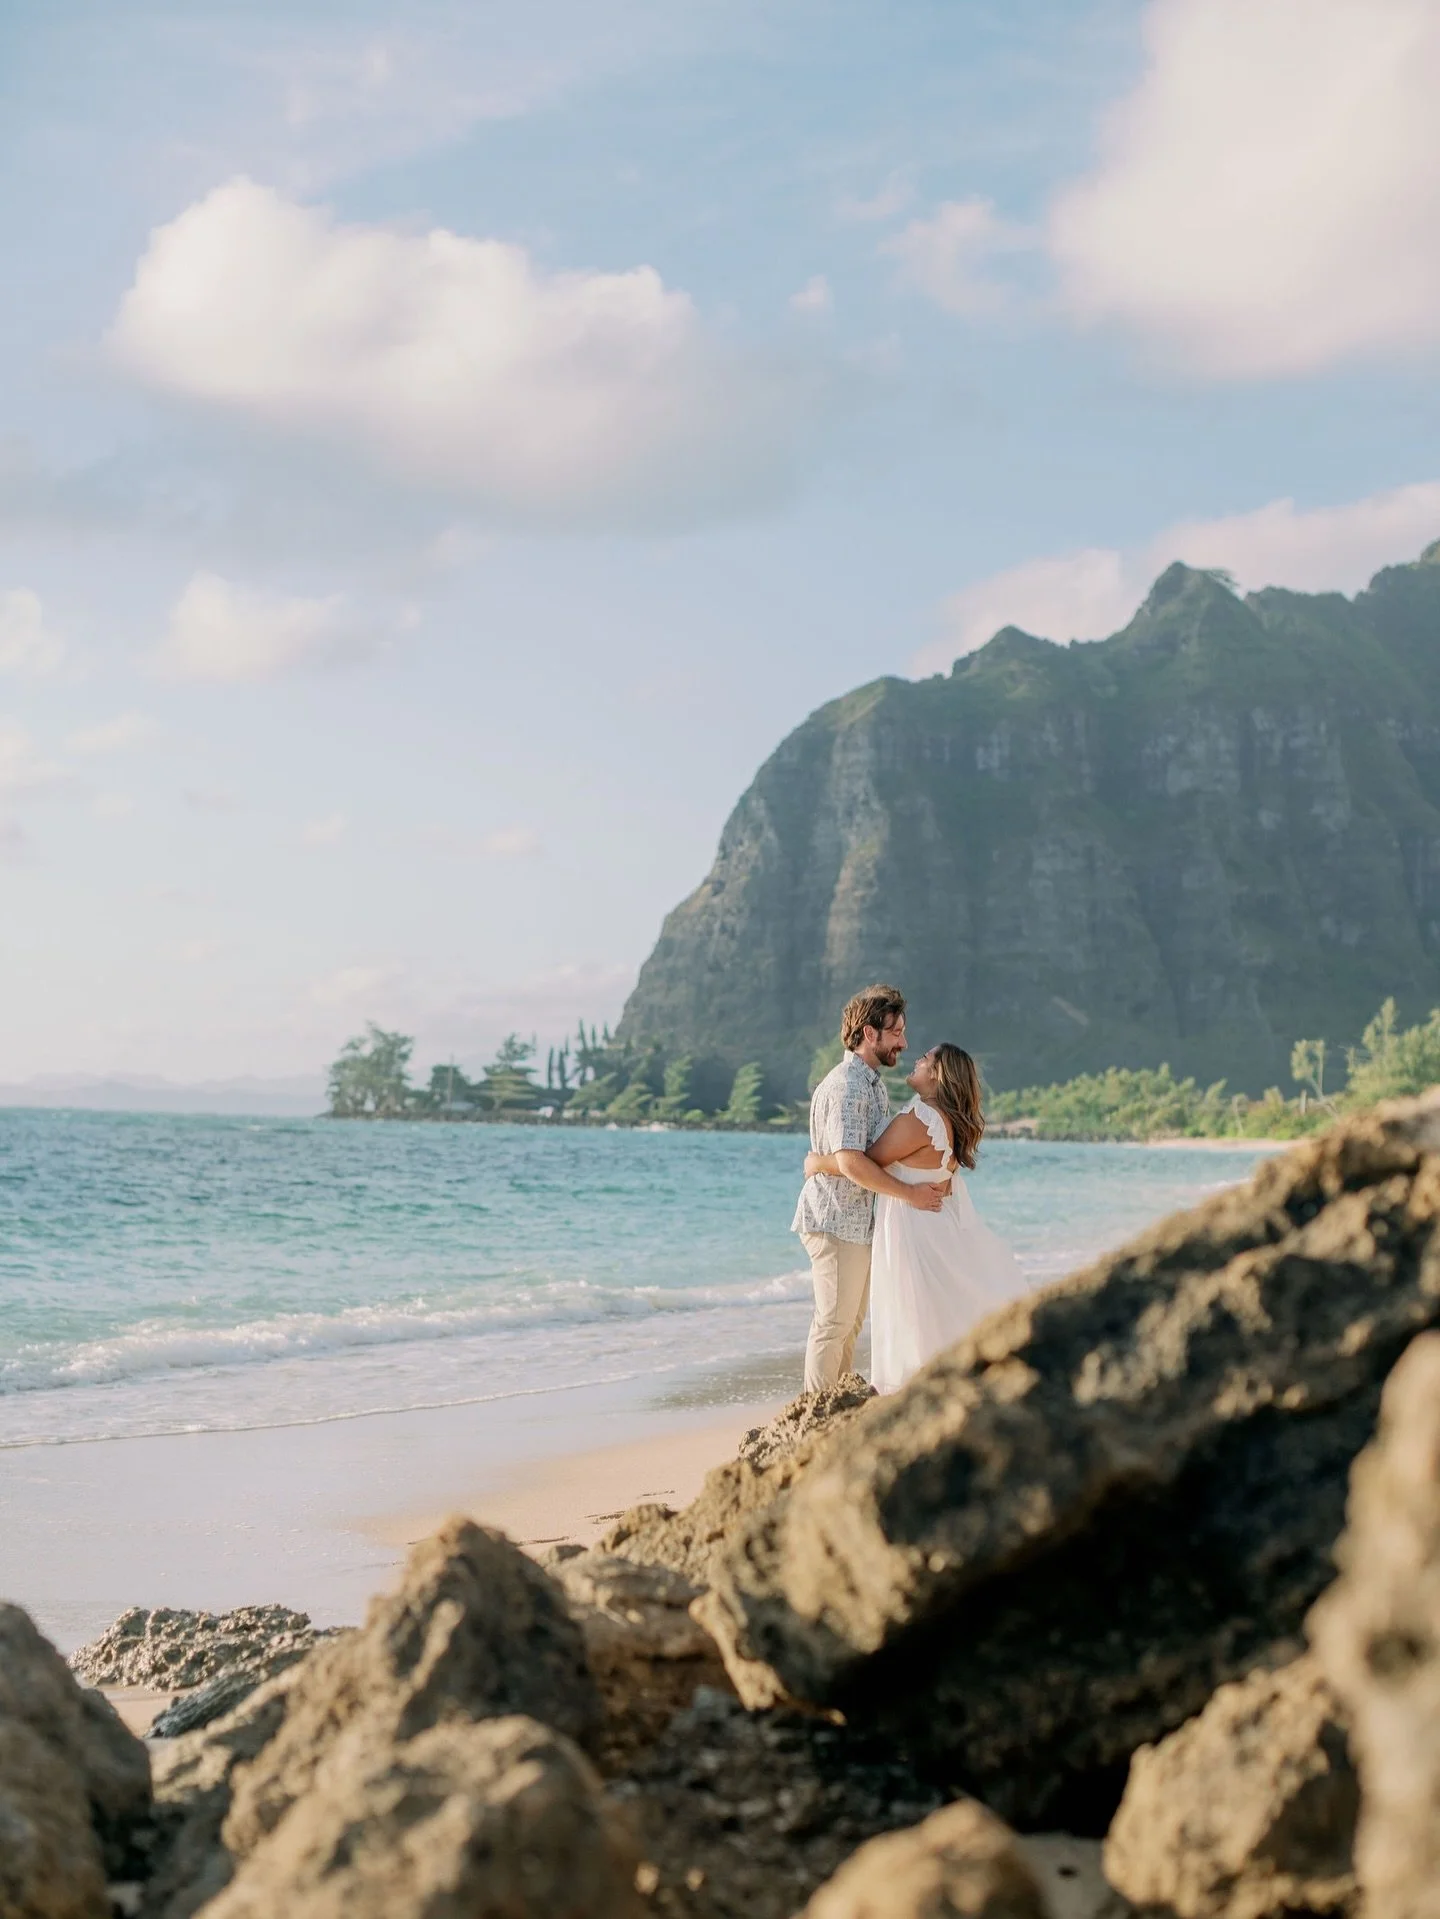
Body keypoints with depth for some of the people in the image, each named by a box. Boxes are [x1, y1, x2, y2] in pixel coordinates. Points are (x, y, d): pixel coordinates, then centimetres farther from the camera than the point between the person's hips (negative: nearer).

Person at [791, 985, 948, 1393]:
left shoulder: (872, 1083, 15)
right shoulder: (846, 1086, -19)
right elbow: (850, 1162, -28)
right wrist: (909, 1194, -22)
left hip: (860, 1221, 10)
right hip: (836, 1221, -10)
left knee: (851, 1322, 14)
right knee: (834, 1322, -5)